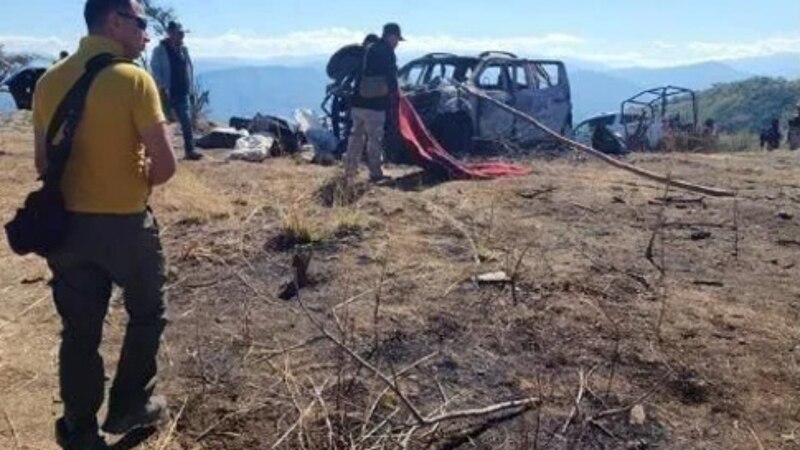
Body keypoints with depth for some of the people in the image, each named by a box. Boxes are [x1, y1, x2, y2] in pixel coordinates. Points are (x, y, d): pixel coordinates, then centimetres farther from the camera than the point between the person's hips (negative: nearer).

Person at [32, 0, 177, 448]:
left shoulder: (50, 81, 3)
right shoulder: (133, 79, -15)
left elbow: (43, 163, 10)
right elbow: (166, 165, -17)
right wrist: (138, 182, 3)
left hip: (68, 222, 5)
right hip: (126, 223, -5)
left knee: (79, 330, 14)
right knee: (147, 314, 18)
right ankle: (128, 407, 30)